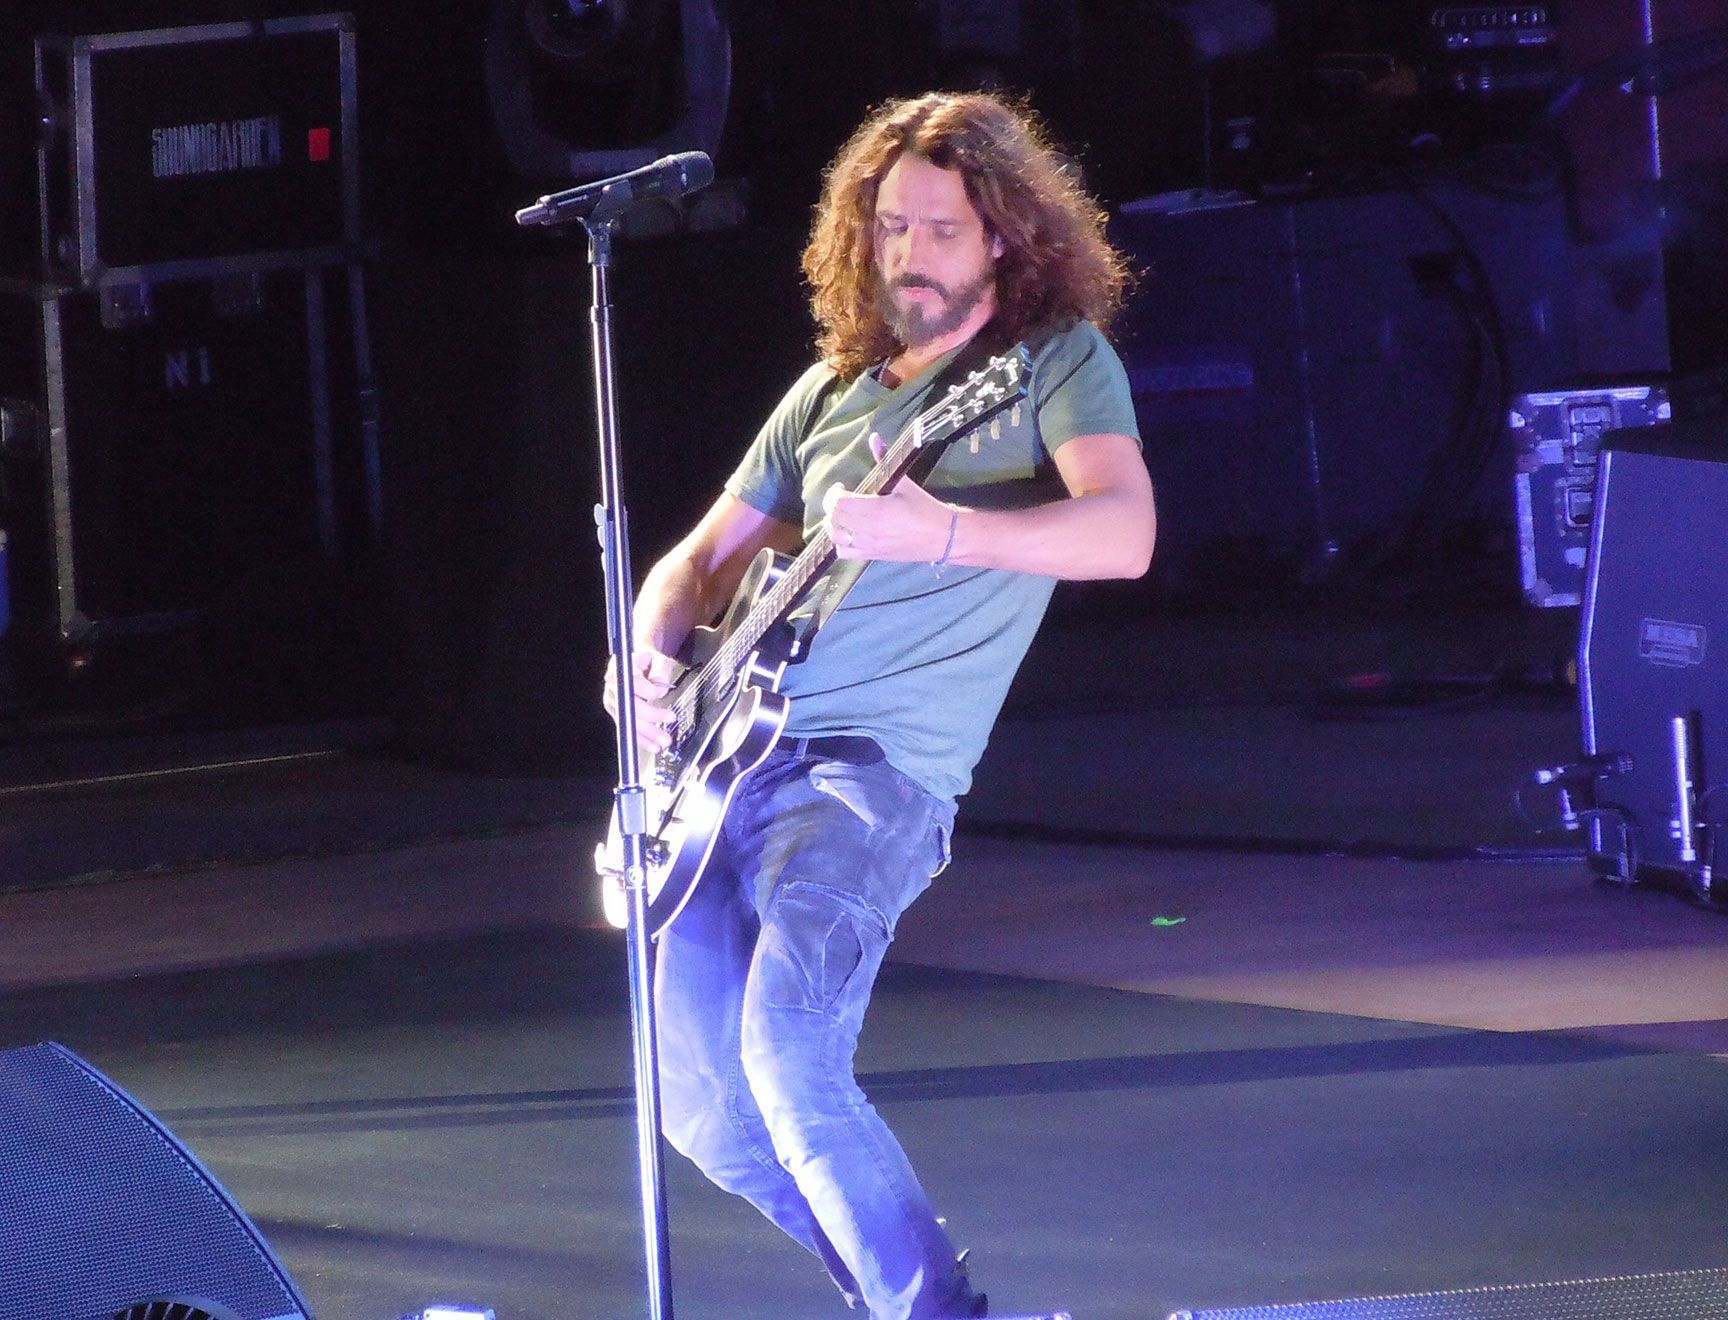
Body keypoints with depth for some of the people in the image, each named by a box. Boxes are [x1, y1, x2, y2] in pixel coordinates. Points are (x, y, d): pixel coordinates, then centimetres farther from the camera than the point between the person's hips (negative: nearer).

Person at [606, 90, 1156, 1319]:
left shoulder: (1059, 359, 2)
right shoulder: (831, 391, 20)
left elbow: (1123, 533, -16)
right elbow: (703, 559, 25)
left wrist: (937, 535, -30)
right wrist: (648, 660, 3)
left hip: (879, 765, -7)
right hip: (726, 760, 7)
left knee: (789, 1054, -27)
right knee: (704, 1103, 4)